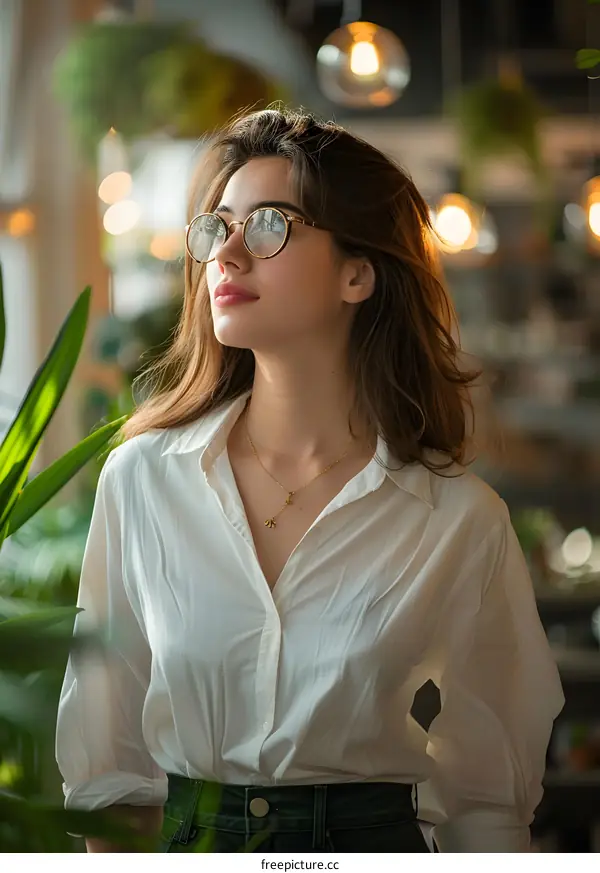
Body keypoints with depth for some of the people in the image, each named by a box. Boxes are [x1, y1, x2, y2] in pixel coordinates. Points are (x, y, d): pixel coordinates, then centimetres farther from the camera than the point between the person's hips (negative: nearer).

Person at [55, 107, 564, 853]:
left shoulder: (462, 520, -10)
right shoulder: (142, 477, -5)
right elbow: (104, 761, -1)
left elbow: (488, 796, -3)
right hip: (179, 838, 1)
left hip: (375, 838, -1)